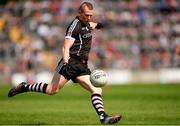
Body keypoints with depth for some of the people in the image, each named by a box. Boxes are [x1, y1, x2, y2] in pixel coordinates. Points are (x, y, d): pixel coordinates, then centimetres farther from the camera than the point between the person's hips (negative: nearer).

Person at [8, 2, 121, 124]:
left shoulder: (86, 24, 18)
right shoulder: (75, 25, -9)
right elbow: (66, 47, -19)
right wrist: (65, 63, -31)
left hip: (81, 66, 8)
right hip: (71, 61, -8)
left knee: (97, 90, -8)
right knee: (52, 90, -16)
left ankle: (103, 117, -14)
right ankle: (25, 87, 2)